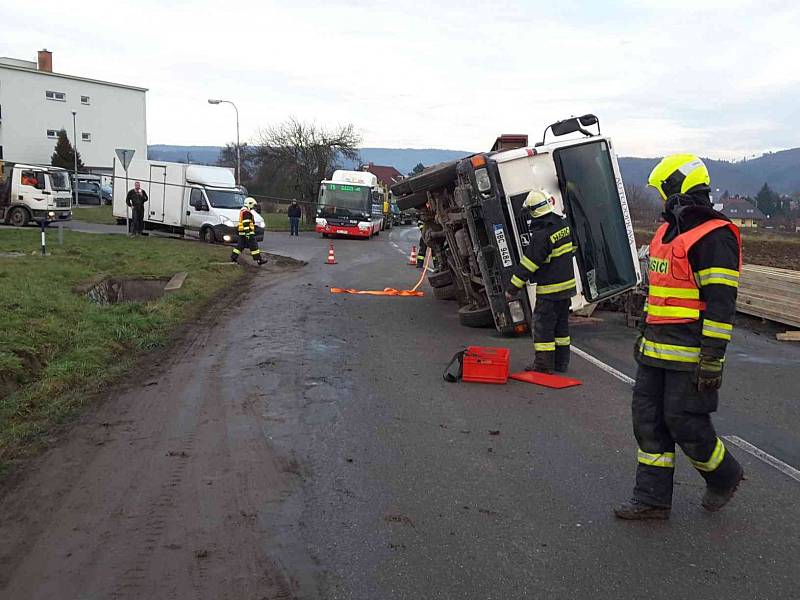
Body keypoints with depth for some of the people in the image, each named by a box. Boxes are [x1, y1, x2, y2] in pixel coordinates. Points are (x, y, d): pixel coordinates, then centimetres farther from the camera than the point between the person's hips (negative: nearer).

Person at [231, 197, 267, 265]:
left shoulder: (243, 211, 20)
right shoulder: (247, 212, -14)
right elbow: (246, 224, -21)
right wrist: (247, 234, -24)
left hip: (242, 233, 10)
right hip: (248, 233, -10)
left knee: (240, 245, 13)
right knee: (254, 246, -5)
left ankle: (233, 258, 14)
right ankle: (259, 259, -2)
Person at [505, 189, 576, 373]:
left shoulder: (541, 235, -22)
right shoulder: (563, 224, 5)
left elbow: (528, 264, -21)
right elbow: (572, 248, 21)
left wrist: (513, 288, -16)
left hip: (549, 289, -9)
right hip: (567, 285, 9)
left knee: (543, 325, 0)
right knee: (561, 324, 16)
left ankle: (544, 364, 2)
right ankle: (561, 362, 23)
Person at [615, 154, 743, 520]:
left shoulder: (714, 237, -15)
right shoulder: (668, 231, 15)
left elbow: (721, 302, -19)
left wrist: (713, 358, -22)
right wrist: (644, 334, 24)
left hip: (690, 351, -9)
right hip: (657, 348, 9)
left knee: (684, 421, -1)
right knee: (648, 418, 8)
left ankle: (725, 476, 27)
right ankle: (652, 499, 17)